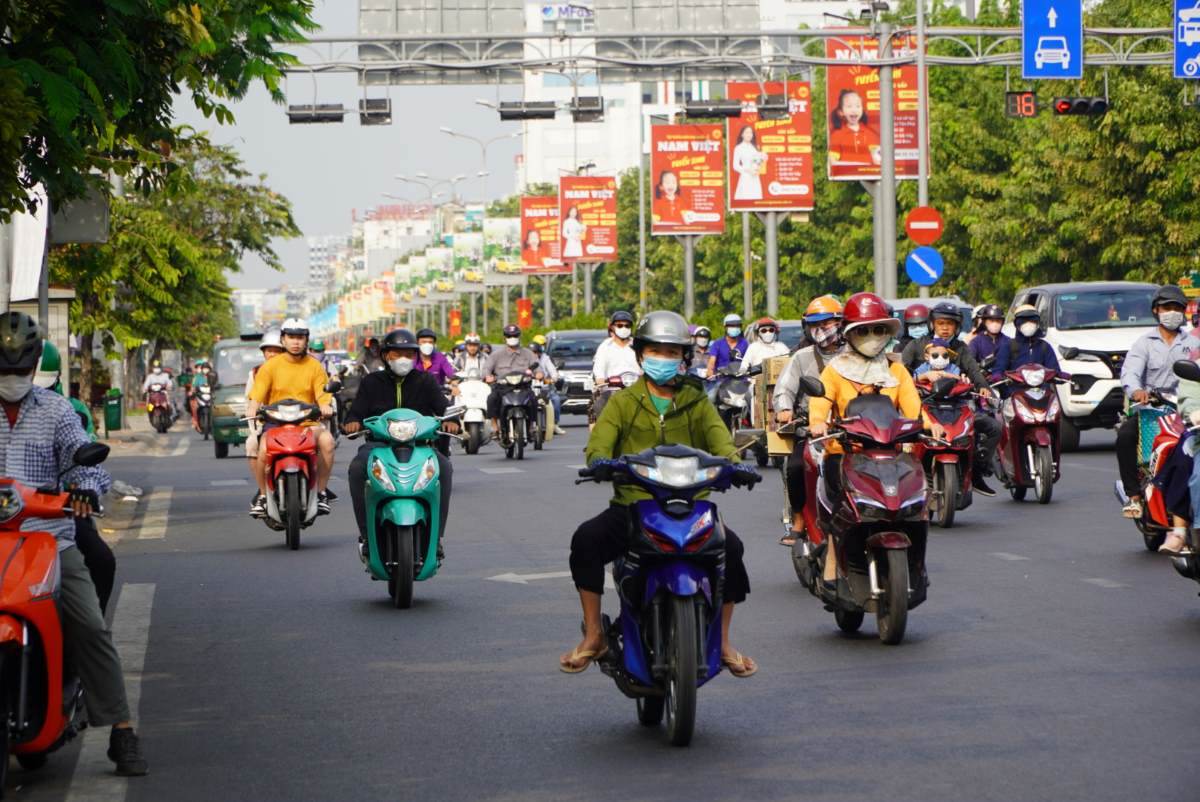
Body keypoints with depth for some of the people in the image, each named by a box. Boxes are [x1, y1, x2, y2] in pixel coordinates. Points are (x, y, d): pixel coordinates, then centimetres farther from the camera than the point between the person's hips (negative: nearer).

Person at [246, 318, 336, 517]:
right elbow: (256, 394, 0)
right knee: (264, 449, -31)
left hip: (308, 421, 1)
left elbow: (323, 394, 2)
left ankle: (321, 492, -14)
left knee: (327, 440, -31)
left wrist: (326, 407, -21)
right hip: (276, 421, -1)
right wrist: (252, 409, -22)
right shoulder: (270, 366, 8)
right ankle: (263, 495, -5)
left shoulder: (314, 366, 11)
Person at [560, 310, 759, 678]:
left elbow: (720, 440, -2)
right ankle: (593, 636, -13)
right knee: (586, 538, -28)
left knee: (730, 546, -26)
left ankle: (722, 640, -7)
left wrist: (731, 463, -26)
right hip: (632, 504, 0)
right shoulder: (623, 402, 12)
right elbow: (599, 442, -4)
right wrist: (601, 462, -28)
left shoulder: (697, 403, 15)